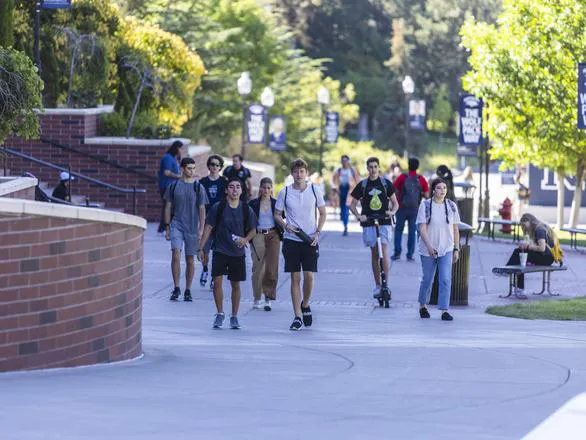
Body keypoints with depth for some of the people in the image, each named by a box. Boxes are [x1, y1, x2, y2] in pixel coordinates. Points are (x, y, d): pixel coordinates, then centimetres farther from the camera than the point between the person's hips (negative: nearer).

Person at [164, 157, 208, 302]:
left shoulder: (198, 187, 2)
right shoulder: (174, 186, 4)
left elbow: (202, 210, 3)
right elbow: (168, 207, 9)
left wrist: (201, 229, -4)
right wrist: (167, 227, 6)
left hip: (192, 227, 0)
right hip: (176, 225, 0)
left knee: (190, 259, 5)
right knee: (176, 254, -16)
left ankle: (188, 291, 15)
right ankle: (176, 288, -10)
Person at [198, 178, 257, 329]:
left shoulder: (247, 210, 2)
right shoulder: (218, 208, -3)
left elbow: (253, 230, 11)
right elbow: (208, 228, 2)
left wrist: (245, 239, -11)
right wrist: (201, 248, -1)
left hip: (238, 253, 1)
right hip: (220, 251, -1)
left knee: (235, 285, 7)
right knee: (217, 281, -11)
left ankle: (234, 317, 19)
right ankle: (220, 313, 5)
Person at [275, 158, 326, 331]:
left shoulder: (315, 190, 1)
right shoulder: (285, 192, 1)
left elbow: (322, 213, 9)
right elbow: (277, 214, 9)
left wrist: (317, 233, -3)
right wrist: (286, 226, -10)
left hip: (310, 240, 0)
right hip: (291, 239, 0)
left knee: (309, 275, -7)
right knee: (295, 277, -1)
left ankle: (305, 305, 21)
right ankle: (297, 317, 3)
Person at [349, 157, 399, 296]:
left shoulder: (386, 183, 5)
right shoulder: (362, 185, 7)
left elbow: (395, 203, 10)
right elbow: (352, 204, 10)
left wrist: (392, 212, -11)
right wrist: (358, 216, -8)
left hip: (384, 222, -2)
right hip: (369, 223, 2)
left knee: (384, 252, -14)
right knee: (374, 254, 5)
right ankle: (378, 285, 13)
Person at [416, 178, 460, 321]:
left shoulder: (452, 206, 5)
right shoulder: (425, 206, -5)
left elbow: (455, 229, 10)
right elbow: (422, 228, -10)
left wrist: (456, 249, 6)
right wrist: (429, 246, -21)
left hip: (446, 250, 2)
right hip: (428, 250, -2)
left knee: (446, 280, -9)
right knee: (427, 280, 9)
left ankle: (444, 311, -9)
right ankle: (423, 306, 30)